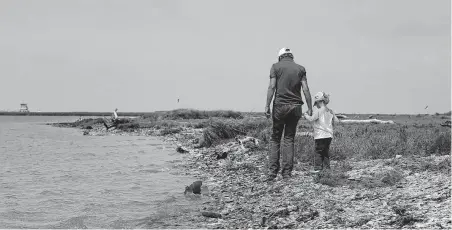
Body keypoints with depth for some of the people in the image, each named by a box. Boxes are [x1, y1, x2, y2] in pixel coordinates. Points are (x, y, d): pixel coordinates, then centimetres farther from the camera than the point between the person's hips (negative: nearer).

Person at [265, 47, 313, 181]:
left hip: (280, 105, -2)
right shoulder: (300, 68, 9)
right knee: (289, 139, 7)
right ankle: (287, 173, 2)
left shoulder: (276, 67, 4)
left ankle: (272, 171, -3)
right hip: (295, 106, 2)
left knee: (275, 138, 6)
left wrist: (267, 106, -8)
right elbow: (305, 89, 0)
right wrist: (309, 108, 1)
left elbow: (272, 87, -6)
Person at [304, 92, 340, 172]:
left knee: (318, 152, -3)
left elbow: (312, 119, -19)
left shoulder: (318, 111, -10)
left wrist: (306, 116, -1)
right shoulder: (330, 111, 10)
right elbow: (336, 120, 12)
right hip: (329, 135, 7)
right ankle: (326, 167, 14)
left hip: (320, 136, -7)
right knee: (326, 152, 14)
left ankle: (318, 168, -6)